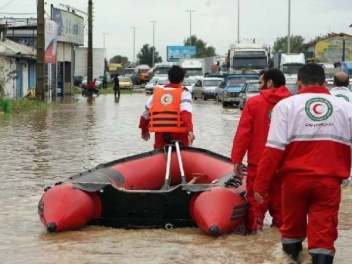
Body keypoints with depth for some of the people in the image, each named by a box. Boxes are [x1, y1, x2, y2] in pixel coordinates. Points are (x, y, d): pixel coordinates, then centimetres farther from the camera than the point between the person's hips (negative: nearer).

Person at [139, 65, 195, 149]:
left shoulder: (157, 92, 13)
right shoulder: (183, 93, 1)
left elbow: (145, 114, 18)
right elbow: (186, 112, -17)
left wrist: (144, 130, 34)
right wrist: (190, 130, -28)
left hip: (160, 134, 3)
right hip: (179, 133, -3)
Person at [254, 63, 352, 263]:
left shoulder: (286, 105, -1)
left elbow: (274, 149, -8)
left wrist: (261, 184, -4)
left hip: (296, 178, 0)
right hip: (330, 181, 0)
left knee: (293, 225, 19)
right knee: (324, 232, 1)